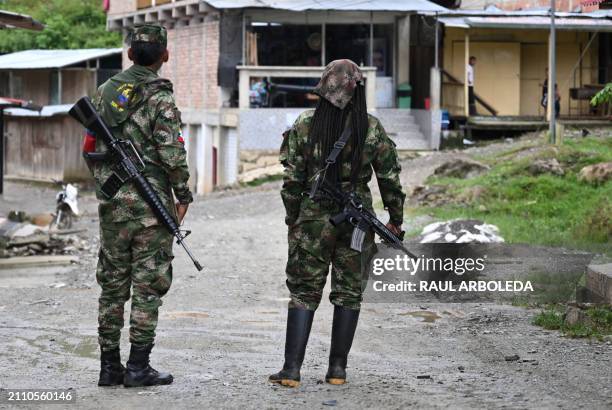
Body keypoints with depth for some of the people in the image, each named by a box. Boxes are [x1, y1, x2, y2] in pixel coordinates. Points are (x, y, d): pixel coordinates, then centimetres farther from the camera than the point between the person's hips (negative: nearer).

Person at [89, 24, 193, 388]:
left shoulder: (105, 92, 8)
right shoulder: (160, 98, -11)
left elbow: (92, 148, 12)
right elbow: (172, 154, -16)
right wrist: (183, 196, -4)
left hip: (112, 204, 6)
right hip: (150, 205, -6)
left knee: (112, 285, 11)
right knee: (148, 286, 0)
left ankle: (110, 366, 12)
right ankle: (138, 367, 0)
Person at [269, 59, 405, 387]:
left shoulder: (305, 125, -6)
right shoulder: (372, 129, -3)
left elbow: (292, 178, -3)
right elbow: (390, 178, 2)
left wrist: (292, 218, 9)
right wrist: (395, 219, 13)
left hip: (314, 218, -1)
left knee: (304, 292, 5)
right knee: (348, 293, 11)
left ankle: (292, 369, -2)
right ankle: (337, 368, 12)